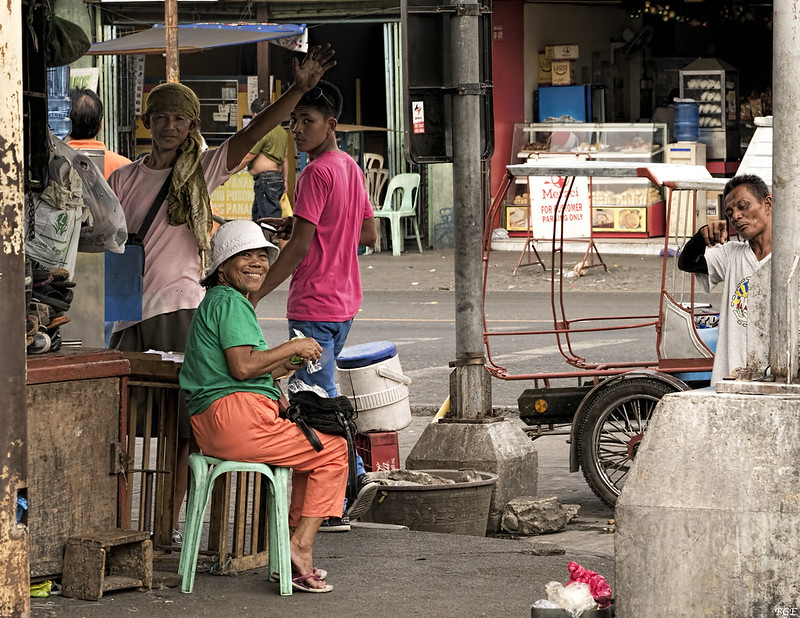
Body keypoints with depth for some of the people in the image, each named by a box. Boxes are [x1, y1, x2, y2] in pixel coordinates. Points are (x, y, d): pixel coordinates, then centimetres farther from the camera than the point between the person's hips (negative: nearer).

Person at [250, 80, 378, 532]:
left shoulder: (317, 173, -17)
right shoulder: (350, 168, 11)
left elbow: (299, 248, -21)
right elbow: (369, 233, 17)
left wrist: (253, 296, -17)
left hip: (314, 306, -9)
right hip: (345, 301, 9)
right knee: (321, 397, 19)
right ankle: (356, 477, 14)